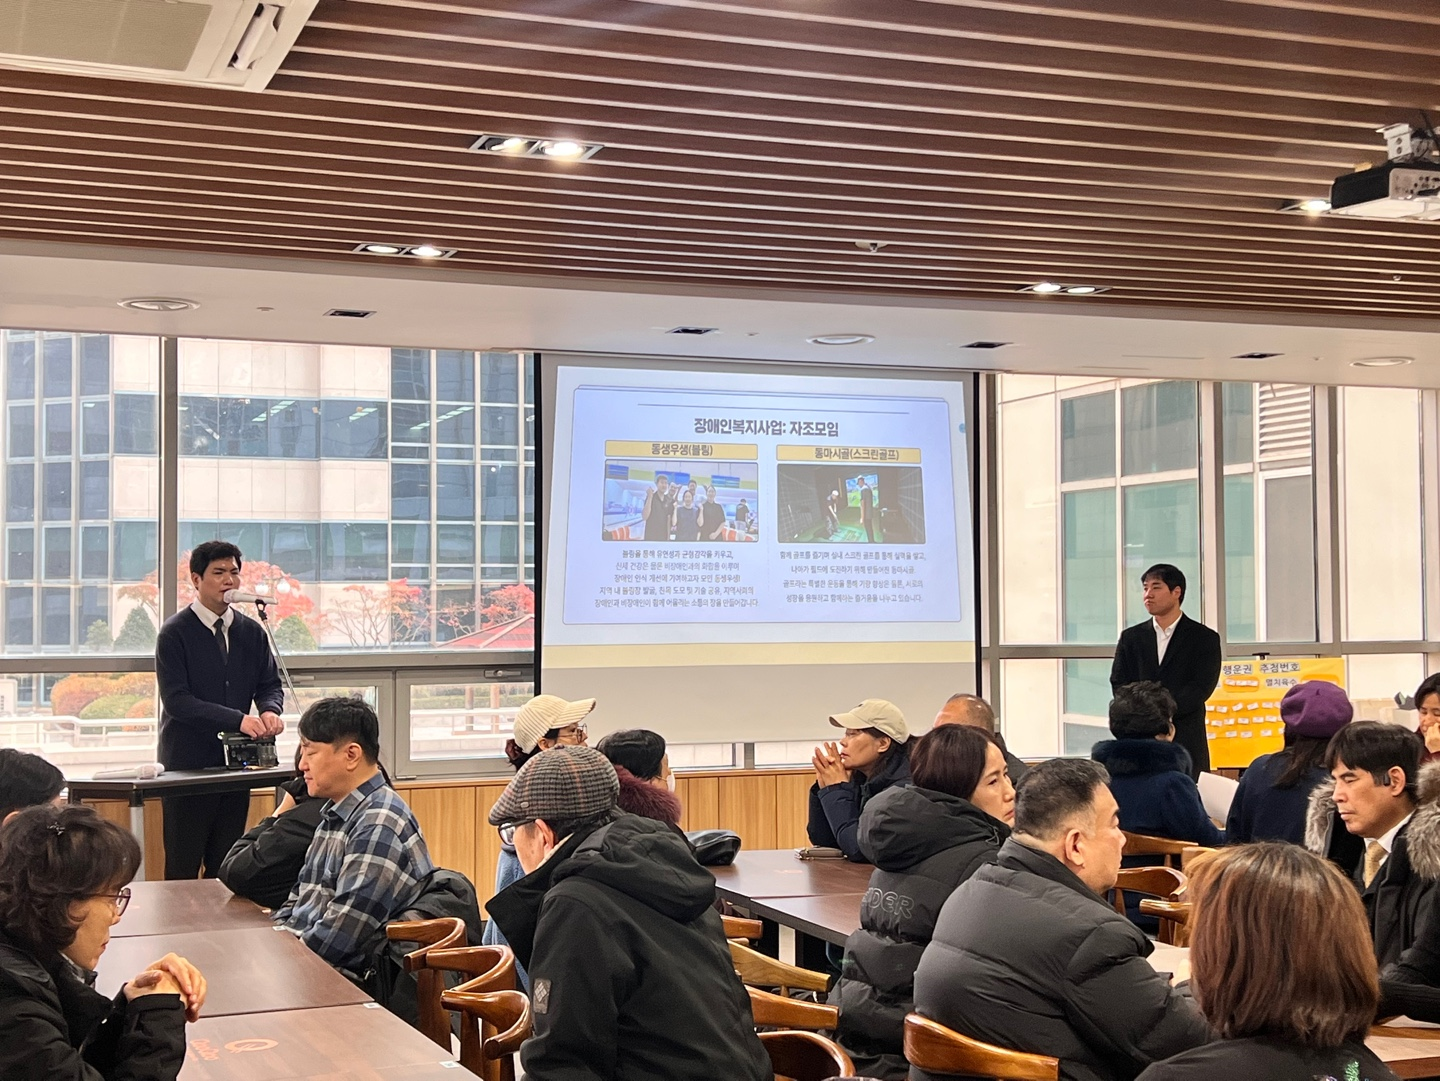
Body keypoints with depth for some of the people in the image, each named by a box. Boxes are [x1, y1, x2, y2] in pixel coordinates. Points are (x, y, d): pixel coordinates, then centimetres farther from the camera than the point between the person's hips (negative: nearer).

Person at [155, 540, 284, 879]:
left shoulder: (251, 632, 10)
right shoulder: (175, 633, -7)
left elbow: (270, 684, 14)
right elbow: (176, 700, -15)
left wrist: (270, 710, -11)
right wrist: (237, 719, -24)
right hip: (187, 764, -5)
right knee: (182, 870, -2)